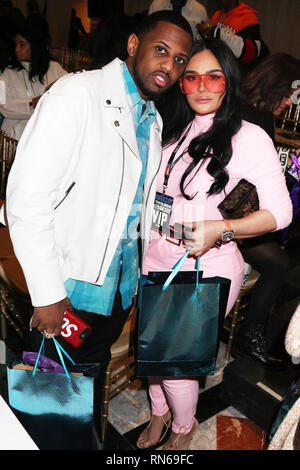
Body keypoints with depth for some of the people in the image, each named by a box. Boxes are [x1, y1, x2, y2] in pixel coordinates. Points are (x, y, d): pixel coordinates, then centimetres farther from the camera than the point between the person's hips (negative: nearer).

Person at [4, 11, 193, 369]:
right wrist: (47, 294, -21)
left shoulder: (153, 120, 10)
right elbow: (27, 196, -22)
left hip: (122, 287, 7)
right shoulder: (76, 95, -15)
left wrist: (145, 273, 16)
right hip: (71, 287, -6)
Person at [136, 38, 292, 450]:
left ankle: (184, 427, 38)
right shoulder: (174, 129, 7)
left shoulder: (249, 137, -12)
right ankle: (159, 412, 48)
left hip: (207, 269, -5)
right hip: (157, 257, 6)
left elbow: (280, 211, -11)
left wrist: (220, 229, -24)